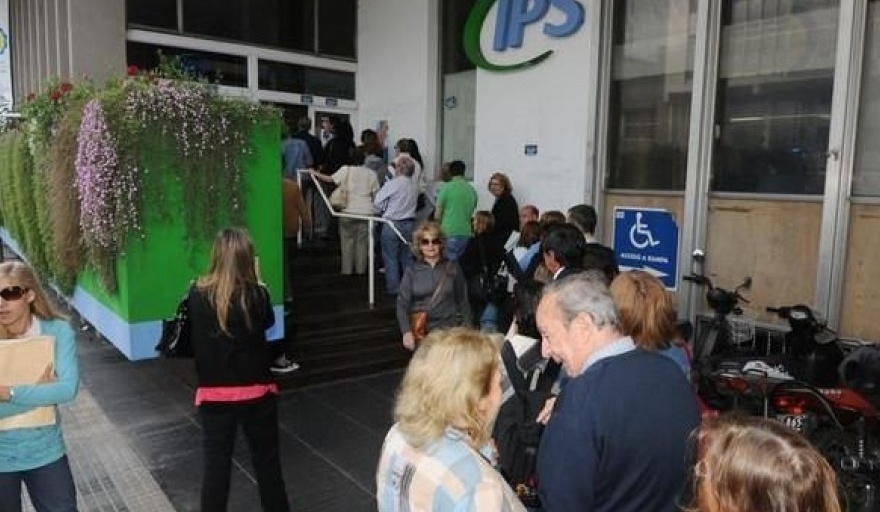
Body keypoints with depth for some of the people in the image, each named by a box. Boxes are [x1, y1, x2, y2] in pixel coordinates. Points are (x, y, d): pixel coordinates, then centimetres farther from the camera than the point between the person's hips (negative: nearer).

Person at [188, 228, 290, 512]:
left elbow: (193, 335, 7)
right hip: (257, 391, -1)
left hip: (213, 393, 1)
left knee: (216, 464, 12)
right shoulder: (256, 295, -15)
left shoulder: (197, 295, -10)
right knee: (266, 460, 16)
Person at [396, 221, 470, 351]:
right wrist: (406, 332, -12)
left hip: (448, 330, 0)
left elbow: (463, 302, 8)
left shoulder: (453, 268, 5)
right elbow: (402, 304, 0)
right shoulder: (411, 271, 4)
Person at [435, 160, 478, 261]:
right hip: (467, 233, 4)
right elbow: (472, 212, 13)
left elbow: (437, 214, -2)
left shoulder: (447, 188, -6)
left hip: (449, 233, -4)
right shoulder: (472, 190, 6)